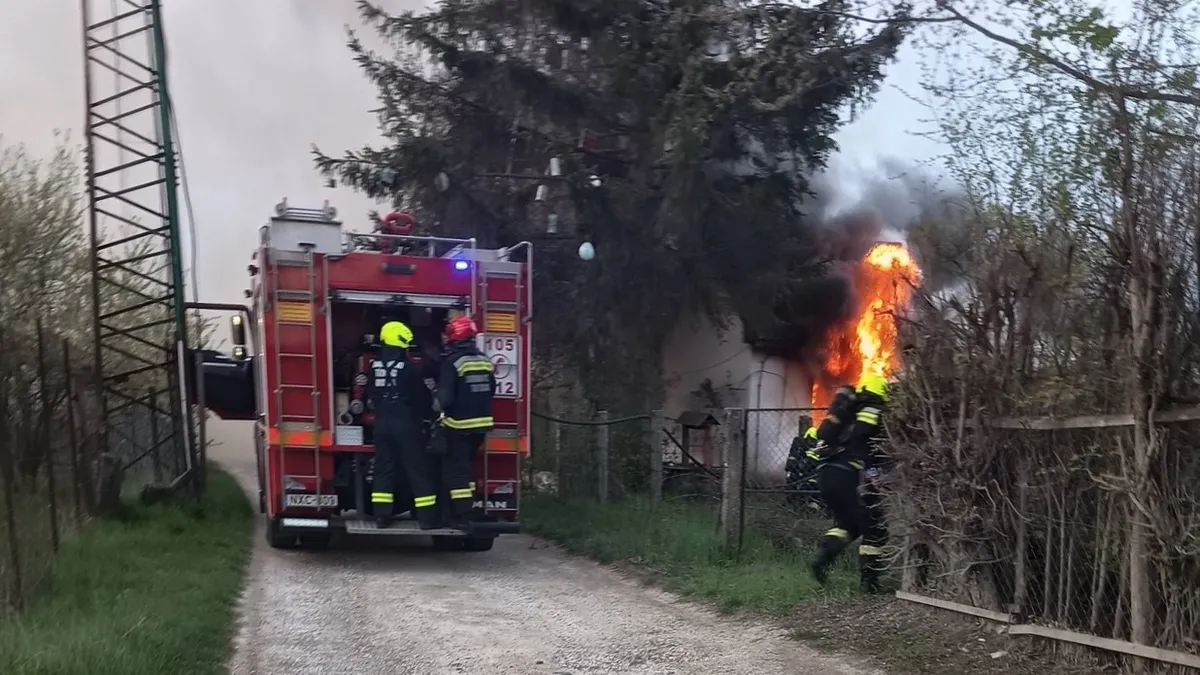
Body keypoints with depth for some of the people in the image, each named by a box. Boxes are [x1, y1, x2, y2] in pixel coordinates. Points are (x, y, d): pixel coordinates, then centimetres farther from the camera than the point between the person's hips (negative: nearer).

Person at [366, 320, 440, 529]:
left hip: (382, 424, 5)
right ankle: (426, 516, -1)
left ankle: (382, 515, 5)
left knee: (383, 468, 9)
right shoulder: (407, 366, -13)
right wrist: (429, 401, 16)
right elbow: (422, 396, -6)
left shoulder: (375, 365, 3)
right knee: (416, 469, -1)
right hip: (406, 424, -5)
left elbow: (369, 396, 10)